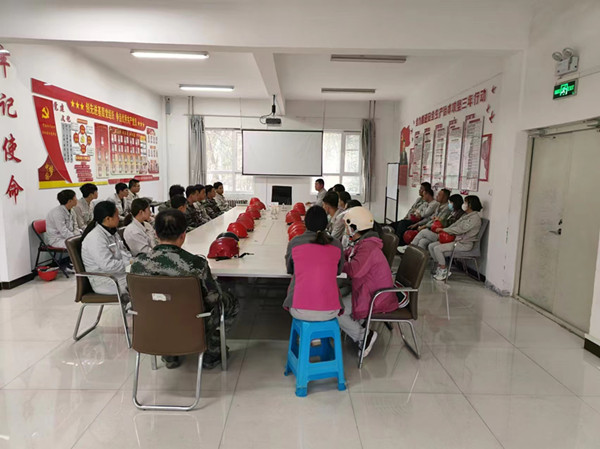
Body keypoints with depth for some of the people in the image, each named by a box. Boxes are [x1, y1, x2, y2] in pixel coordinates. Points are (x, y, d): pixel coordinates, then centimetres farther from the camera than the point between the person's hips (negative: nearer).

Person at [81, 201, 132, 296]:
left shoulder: (112, 232, 12)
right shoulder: (95, 238, -19)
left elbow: (123, 252, 18)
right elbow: (107, 265, -25)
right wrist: (129, 264, -19)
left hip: (119, 271, 9)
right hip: (104, 281, -9)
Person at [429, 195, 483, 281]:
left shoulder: (475, 218, -14)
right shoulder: (465, 215, 17)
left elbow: (460, 229, -22)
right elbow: (455, 225, 15)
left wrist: (443, 230, -16)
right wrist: (444, 231, -3)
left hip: (464, 244, -10)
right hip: (456, 239, 10)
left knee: (437, 248, -24)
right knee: (431, 246, -2)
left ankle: (444, 271, -8)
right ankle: (440, 268, 3)